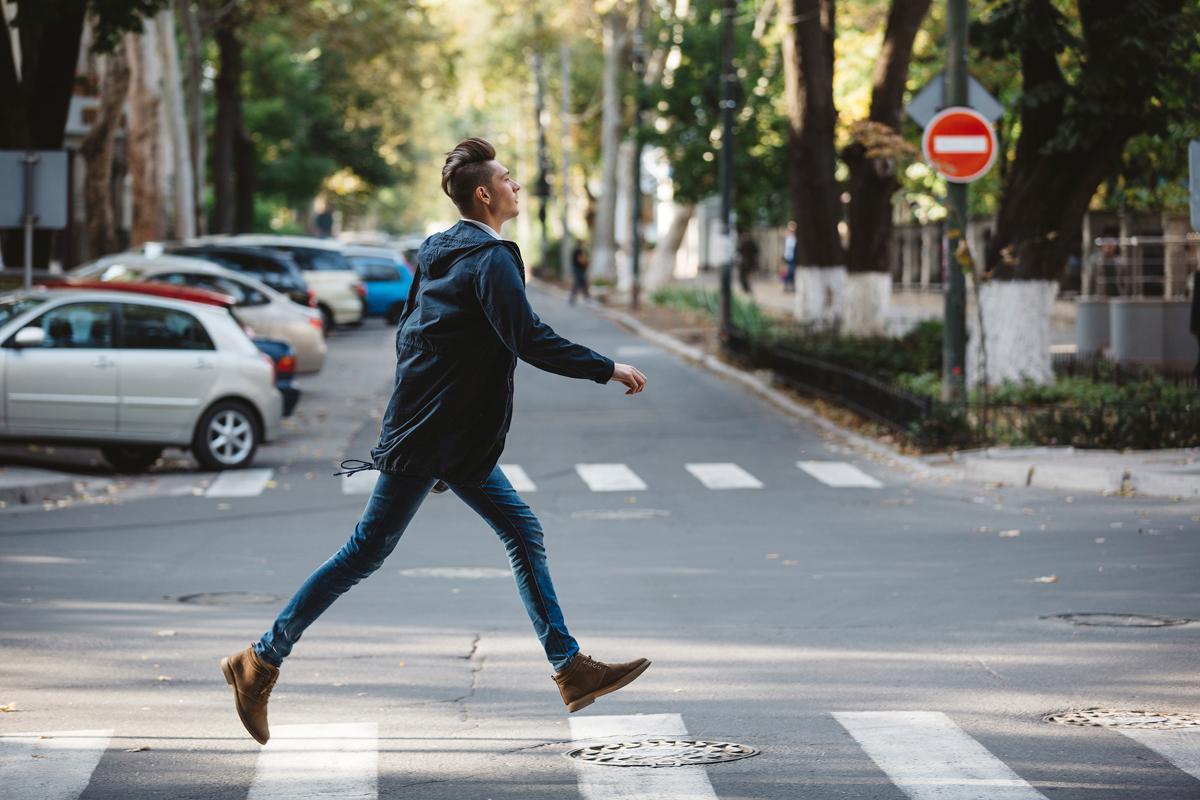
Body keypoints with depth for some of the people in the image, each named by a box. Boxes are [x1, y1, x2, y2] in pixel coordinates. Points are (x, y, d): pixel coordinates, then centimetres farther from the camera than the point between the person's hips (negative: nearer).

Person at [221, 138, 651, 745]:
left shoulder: (439, 250, 12)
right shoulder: (490, 258, -16)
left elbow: (408, 329, 18)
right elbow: (529, 341, -24)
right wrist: (607, 369, -16)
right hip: (434, 437, -10)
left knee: (524, 535, 8)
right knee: (366, 552, -5)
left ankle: (571, 668, 9)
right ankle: (262, 662, 1)